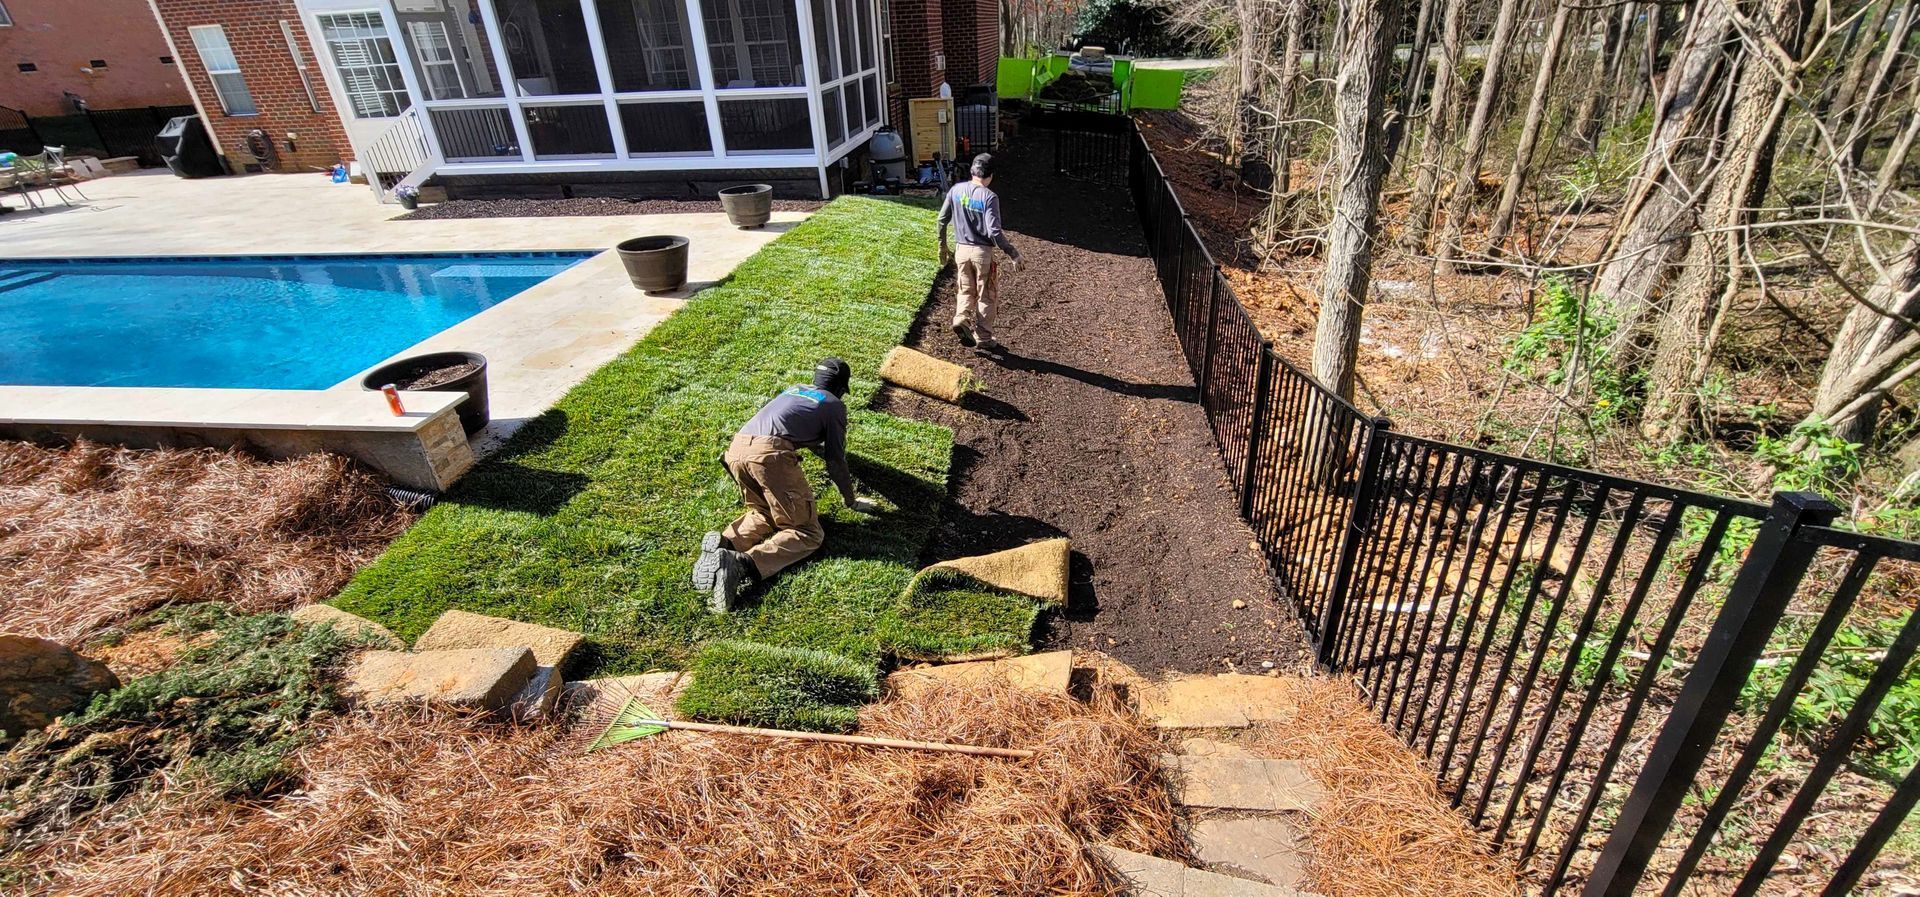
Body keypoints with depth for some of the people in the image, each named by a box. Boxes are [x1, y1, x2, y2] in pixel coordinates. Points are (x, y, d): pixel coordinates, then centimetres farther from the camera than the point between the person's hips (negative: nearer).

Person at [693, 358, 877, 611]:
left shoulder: (795, 390, 35)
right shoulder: (835, 405, 17)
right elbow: (835, 459, 15)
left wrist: (820, 450, 71)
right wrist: (851, 500, 27)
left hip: (736, 449, 7)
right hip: (770, 455, -7)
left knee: (763, 513, 28)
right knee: (807, 534, 0)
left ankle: (725, 544, -3)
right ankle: (744, 565, -25)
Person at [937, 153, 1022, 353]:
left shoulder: (956, 190, 1)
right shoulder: (989, 197, -15)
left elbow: (942, 220, 5)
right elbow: (994, 231, -21)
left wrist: (942, 246, 17)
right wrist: (1012, 253, -14)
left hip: (961, 250, 4)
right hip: (982, 252, -4)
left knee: (966, 291, 19)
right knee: (987, 296, 9)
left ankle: (961, 319, -5)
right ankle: (983, 338, 14)